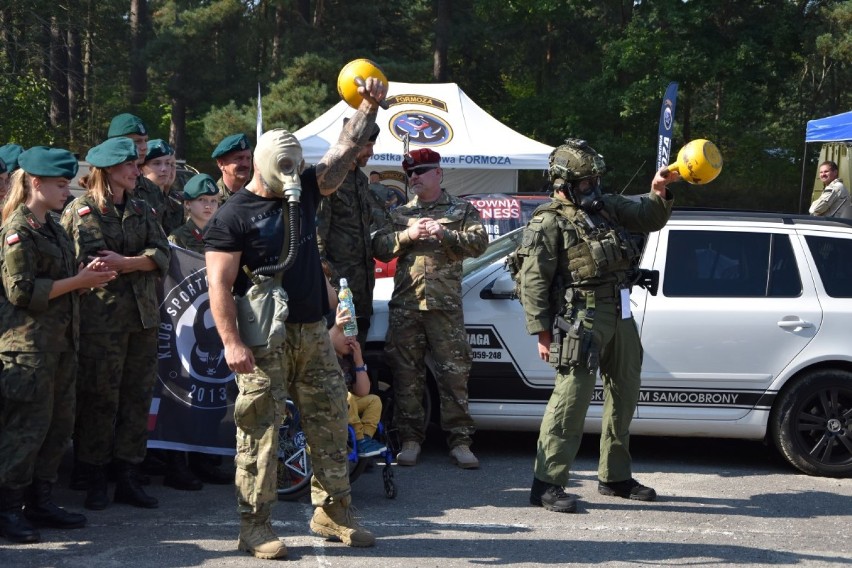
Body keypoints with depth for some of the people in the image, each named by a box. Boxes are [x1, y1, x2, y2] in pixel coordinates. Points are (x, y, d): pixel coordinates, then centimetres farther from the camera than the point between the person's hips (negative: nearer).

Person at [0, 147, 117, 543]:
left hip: (59, 342, 9)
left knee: (58, 425, 11)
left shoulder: (52, 228, 17)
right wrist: (77, 281, -15)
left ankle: (40, 501, 21)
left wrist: (86, 275, 6)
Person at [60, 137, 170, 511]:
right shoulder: (79, 211, -1)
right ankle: (94, 481, 10)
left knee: (138, 397, 6)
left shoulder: (141, 210, 15)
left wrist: (125, 263, -12)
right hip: (99, 321, -5)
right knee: (99, 400, -1)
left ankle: (128, 478, 15)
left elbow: (161, 254, 3)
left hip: (143, 318, 5)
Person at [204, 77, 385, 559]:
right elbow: (220, 285, -12)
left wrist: (370, 106, 3)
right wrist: (232, 342, -20)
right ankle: (256, 525, 3)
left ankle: (333, 513, 21)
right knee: (260, 431, -4)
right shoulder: (234, 215, -7)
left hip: (313, 333, 6)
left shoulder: (306, 192, 11)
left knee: (331, 424, 9)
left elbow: (346, 149, 14)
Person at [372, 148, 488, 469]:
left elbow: (479, 243, -3)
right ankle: (410, 439, 10)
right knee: (407, 374, 2)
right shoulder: (400, 214, 18)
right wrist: (407, 235, -8)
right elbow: (379, 248, 7)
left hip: (446, 304, -2)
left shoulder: (462, 210, 11)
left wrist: (444, 233, -14)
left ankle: (459, 440, 1)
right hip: (405, 304, 2)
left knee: (454, 373, -4)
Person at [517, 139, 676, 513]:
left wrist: (658, 193, 1)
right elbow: (533, 282, -11)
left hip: (620, 317, 8)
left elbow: (649, 219, 21)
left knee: (624, 396, 15)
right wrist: (543, 332, -15)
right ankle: (547, 483, -9)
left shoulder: (606, 207, 14)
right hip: (583, 321, -8)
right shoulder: (548, 223, -7)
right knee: (572, 396, -13)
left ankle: (614, 476, 28)